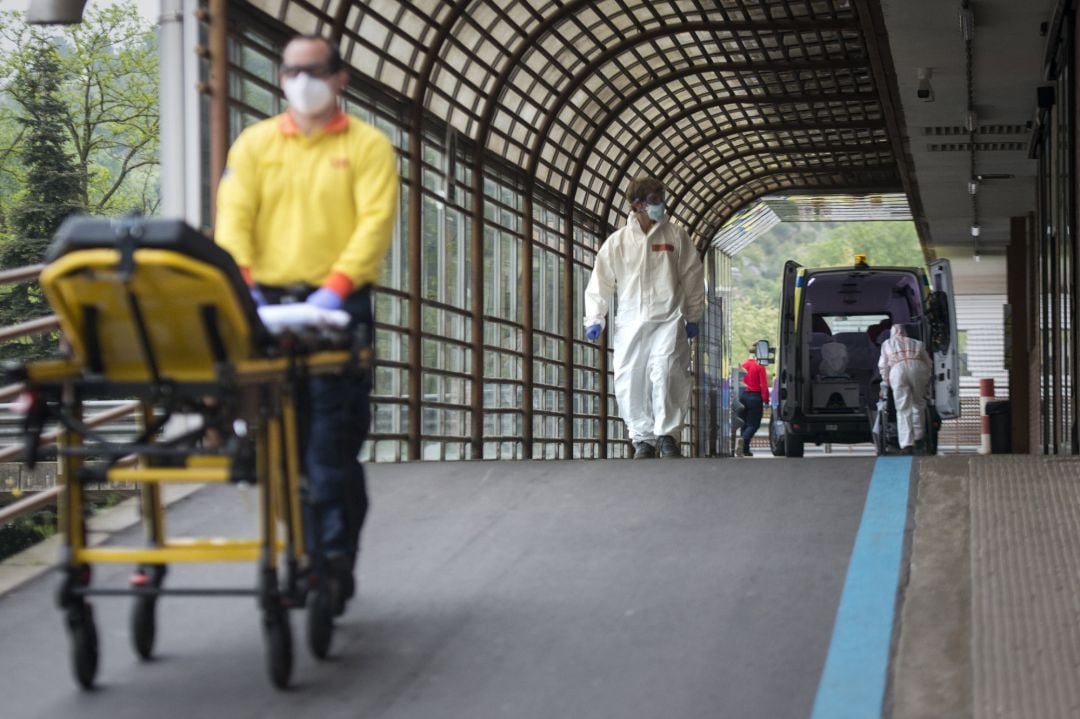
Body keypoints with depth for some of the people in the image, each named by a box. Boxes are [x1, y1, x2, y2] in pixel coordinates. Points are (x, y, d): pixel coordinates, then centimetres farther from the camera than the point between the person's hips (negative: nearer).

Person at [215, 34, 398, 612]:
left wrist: (336, 286, -21)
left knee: (333, 447, -7)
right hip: (269, 305, 3)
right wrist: (242, 281, -14)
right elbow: (234, 216, 4)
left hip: (337, 307, -3)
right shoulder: (255, 143, 14)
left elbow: (376, 222, -7)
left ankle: (334, 562, -3)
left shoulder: (368, 146, 5)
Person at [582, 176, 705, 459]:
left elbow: (693, 277, 11)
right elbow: (600, 282, 8)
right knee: (629, 382, -1)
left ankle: (666, 434, -11)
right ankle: (642, 439, 13)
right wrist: (594, 319, 2)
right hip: (630, 322, 1)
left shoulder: (675, 236, 7)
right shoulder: (617, 242, 6)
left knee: (665, 372, -21)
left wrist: (693, 317, 10)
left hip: (668, 320, -1)